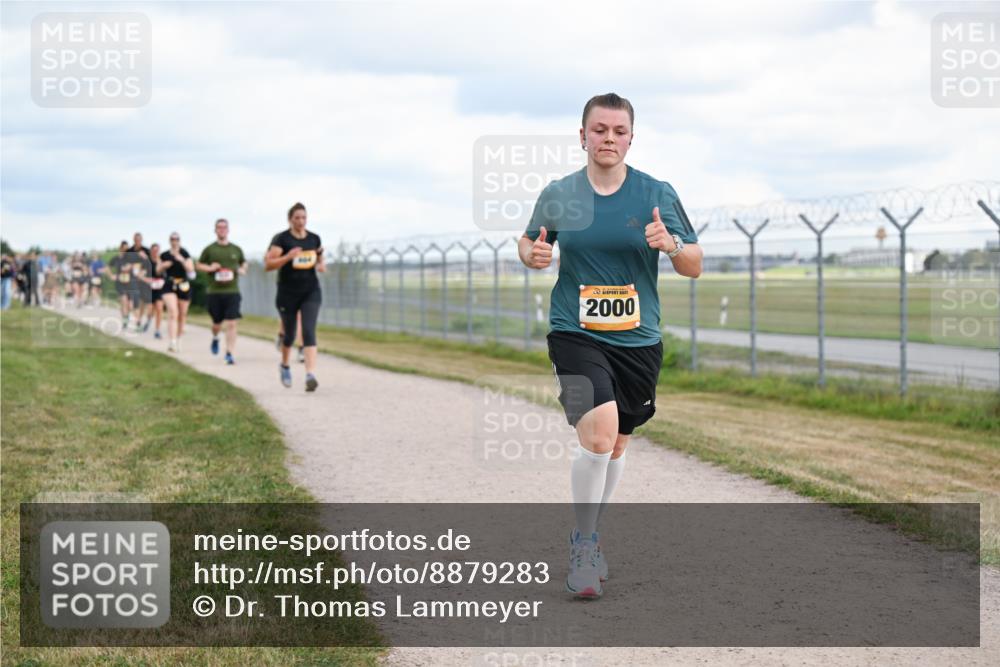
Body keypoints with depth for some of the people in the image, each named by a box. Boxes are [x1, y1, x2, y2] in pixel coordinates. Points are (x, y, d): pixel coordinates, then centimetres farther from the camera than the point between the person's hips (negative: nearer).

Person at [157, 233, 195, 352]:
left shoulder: (185, 254, -1)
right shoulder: (164, 255, 5)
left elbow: (191, 270, -8)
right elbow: (158, 270, 14)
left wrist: (182, 260, -21)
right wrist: (163, 265, -7)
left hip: (184, 286, 1)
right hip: (169, 286, -1)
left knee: (182, 315, 11)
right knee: (173, 313, -17)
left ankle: (178, 339, 30)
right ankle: (173, 342, -25)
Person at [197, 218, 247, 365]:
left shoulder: (236, 249, 8)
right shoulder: (209, 249, 3)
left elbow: (244, 263, 23)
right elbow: (198, 264, 11)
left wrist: (243, 270, 1)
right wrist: (209, 268, -9)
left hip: (232, 291, 0)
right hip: (214, 292, 0)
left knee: (231, 324, -10)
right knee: (217, 323, 11)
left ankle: (230, 354, -7)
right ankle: (215, 338, 45)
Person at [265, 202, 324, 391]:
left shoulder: (314, 239, 4)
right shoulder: (282, 239, -8)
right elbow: (268, 265, -13)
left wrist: (321, 265, 0)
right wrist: (288, 257, -27)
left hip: (311, 292, 2)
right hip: (288, 294, -1)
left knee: (309, 331, -15)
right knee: (289, 334, 11)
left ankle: (311, 375, -24)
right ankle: (284, 366, 41)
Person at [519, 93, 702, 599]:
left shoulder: (657, 194, -1)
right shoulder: (558, 195, 1)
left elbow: (694, 267, 1)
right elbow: (528, 242, 17)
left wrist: (672, 244, -21)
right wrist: (532, 253, -7)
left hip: (638, 339, 2)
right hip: (576, 334, -2)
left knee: (616, 444, 14)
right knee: (598, 434, -21)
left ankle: (588, 535, 36)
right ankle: (583, 543, -5)